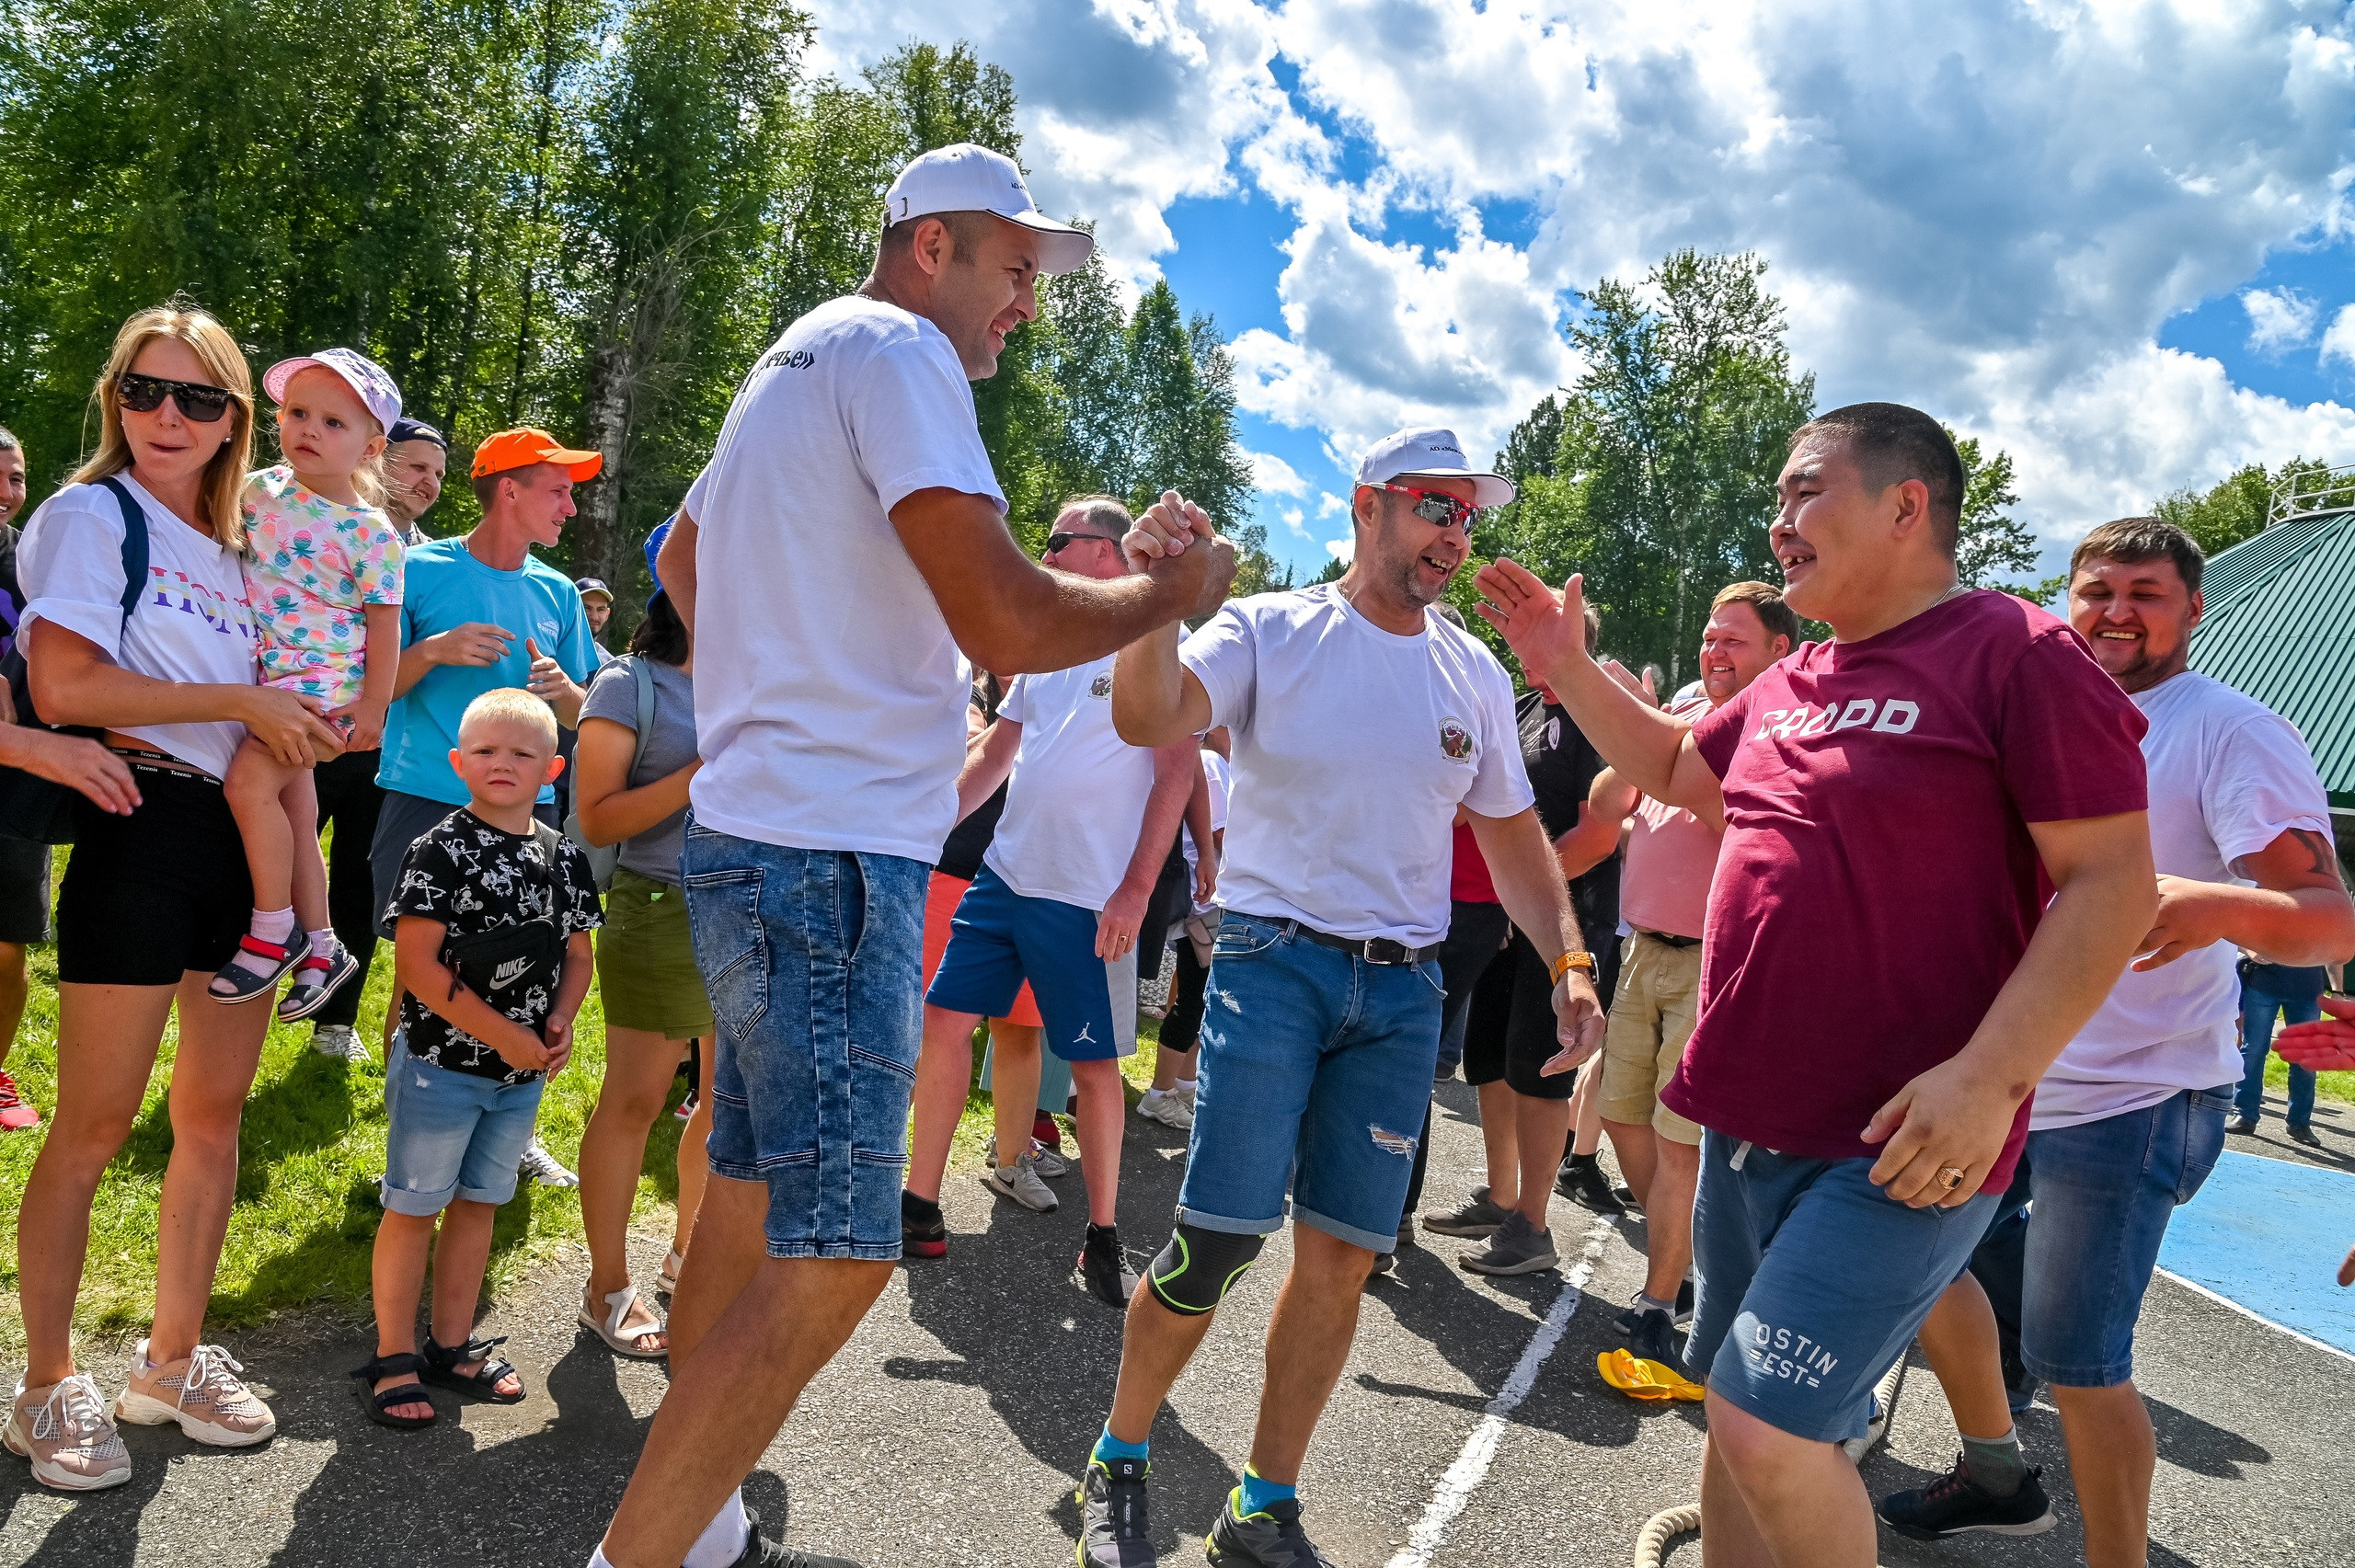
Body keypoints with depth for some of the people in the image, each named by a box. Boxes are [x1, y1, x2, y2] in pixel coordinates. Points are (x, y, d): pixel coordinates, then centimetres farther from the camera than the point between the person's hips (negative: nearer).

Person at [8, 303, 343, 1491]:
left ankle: (173, 1358, 23)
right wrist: (241, 702, -14)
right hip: (144, 824, -7)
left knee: (216, 1110, 10)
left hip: (246, 835, 7)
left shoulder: (232, 544, 18)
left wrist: (314, 721, 5)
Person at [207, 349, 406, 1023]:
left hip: (321, 678, -6)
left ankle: (275, 931, -7)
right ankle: (321, 947, 21)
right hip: (264, 675, 6)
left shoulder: (371, 532, -9)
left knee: (248, 782, -22)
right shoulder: (258, 489, 5)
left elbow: (384, 621, -6)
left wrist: (374, 704, -8)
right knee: (295, 810, 10)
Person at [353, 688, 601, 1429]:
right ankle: (393, 1359, 17)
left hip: (523, 1073, 6)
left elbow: (576, 953, 12)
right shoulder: (441, 850, -13)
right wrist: (503, 1033, -19)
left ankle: (452, 1346, 29)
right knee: (414, 1206, 5)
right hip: (442, 1062, -5)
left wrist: (560, 1021, -6)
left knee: (478, 1203, 16)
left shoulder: (565, 857, 4)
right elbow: (417, 963, -18)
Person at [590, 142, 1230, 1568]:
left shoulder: (795, 360, 22)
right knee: (835, 1261, -9)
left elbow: (683, 561, 35)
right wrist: (1175, 592, -4)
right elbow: (1008, 621, -21)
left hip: (757, 835, 11)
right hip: (833, 853, -11)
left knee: (751, 1203, 17)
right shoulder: (896, 350, -10)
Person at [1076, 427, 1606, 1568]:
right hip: (1273, 959, -4)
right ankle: (1118, 1462, 16)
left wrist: (1569, 964, 4)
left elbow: (1514, 840, 16)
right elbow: (1149, 719, -18)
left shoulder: (1476, 676, 10)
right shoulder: (1270, 631, -2)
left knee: (1344, 1253, 4)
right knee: (1220, 1236, -9)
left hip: (1404, 990, 4)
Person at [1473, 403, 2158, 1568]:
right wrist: (1567, 669, 17)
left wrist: (1989, 1075, -22)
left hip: (1904, 1146, -8)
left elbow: (2113, 883, -14)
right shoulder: (1790, 685, 12)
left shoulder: (2017, 656, -10)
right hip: (1748, 1123, 8)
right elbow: (1673, 768, 29)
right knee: (1738, 1417, 16)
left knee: (1768, 1430, -11)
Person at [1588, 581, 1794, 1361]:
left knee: (1681, 1140, -4)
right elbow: (1604, 807, 10)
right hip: (1644, 951, 7)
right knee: (1623, 1115, 12)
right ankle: (1683, 1262, 31)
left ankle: (1658, 1299, 12)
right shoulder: (1681, 714, 13)